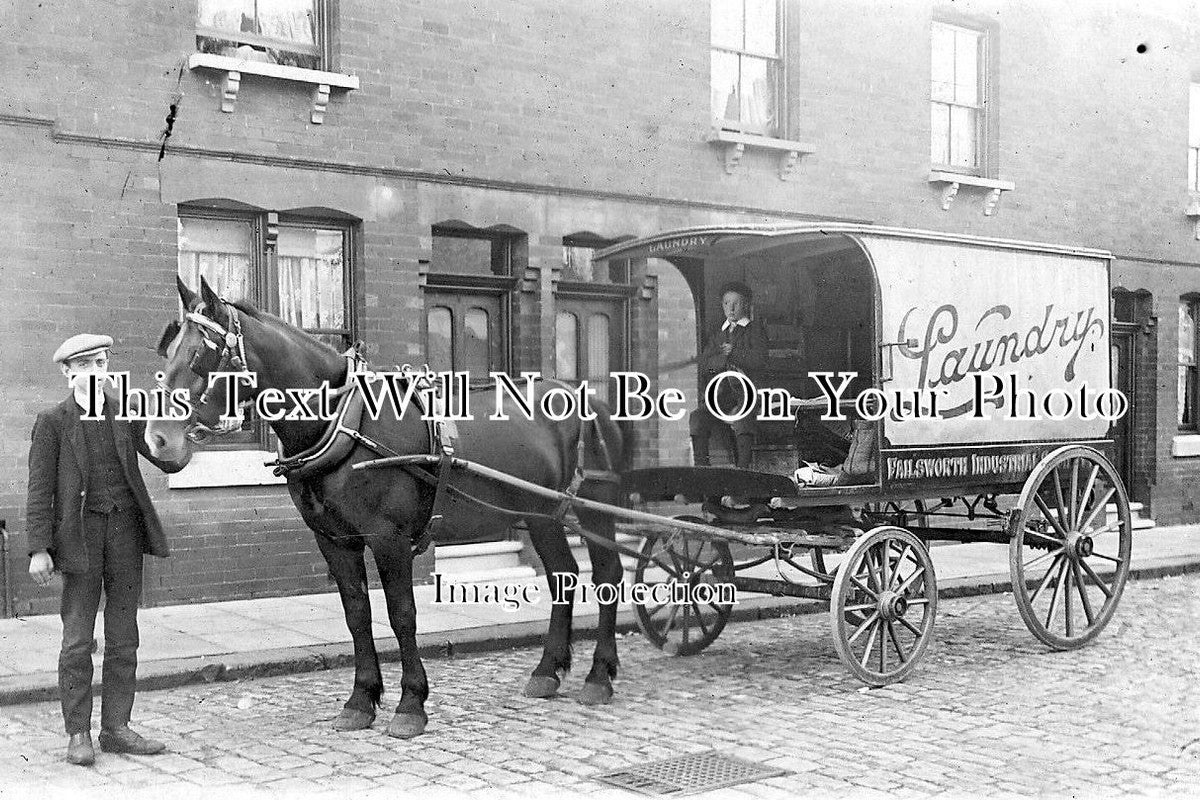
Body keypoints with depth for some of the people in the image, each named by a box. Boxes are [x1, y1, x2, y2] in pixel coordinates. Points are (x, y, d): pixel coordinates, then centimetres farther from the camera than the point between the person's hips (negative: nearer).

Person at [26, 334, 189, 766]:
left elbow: (169, 462, 2)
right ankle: (78, 734, 11)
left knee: (124, 640, 8)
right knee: (77, 641, 1)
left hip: (126, 528, 3)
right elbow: (39, 490, -3)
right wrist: (39, 548, -10)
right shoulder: (53, 421, -1)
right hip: (80, 534, -3)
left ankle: (116, 728, 18)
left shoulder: (127, 414, 6)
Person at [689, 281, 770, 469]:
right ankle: (700, 465, -22)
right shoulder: (718, 334, 26)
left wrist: (733, 353, 1)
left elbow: (759, 360, -2)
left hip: (745, 390, -4)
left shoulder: (755, 329, 13)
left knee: (742, 418, -35)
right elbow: (703, 365, 13)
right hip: (718, 389, 4)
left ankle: (743, 467, -33)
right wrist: (724, 359, -4)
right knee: (697, 417, -25)